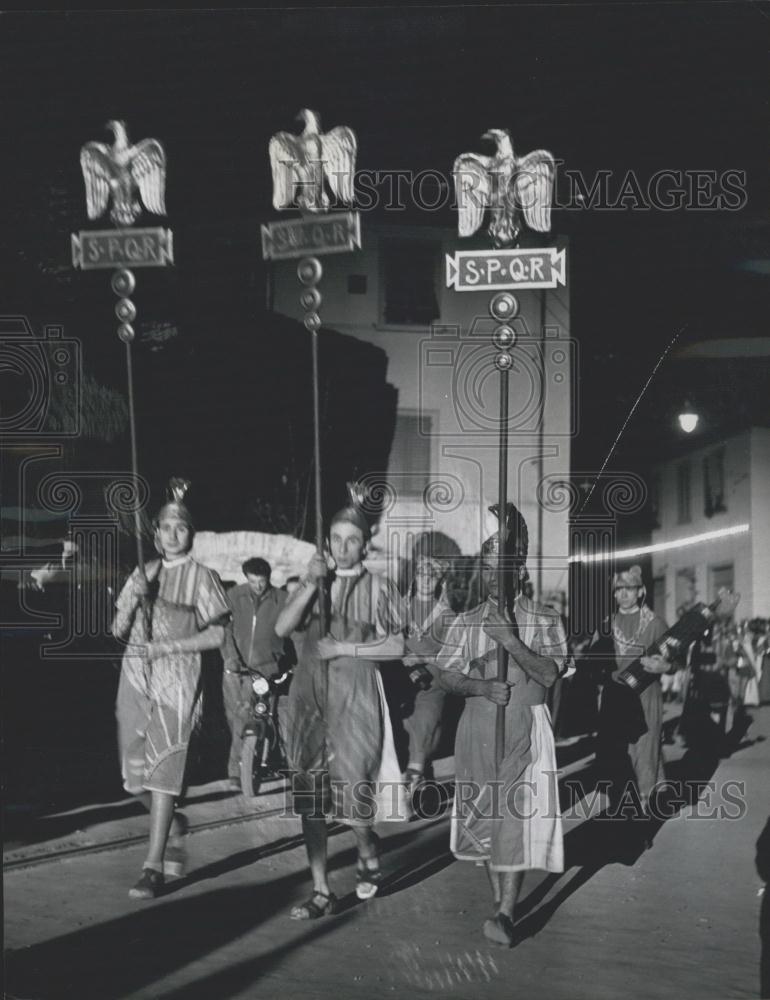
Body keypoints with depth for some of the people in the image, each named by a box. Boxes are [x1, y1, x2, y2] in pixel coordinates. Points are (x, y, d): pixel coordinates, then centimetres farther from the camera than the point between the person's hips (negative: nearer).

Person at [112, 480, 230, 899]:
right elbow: (118, 630, 8)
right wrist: (134, 599, -11)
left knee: (163, 770, -11)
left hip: (177, 680, -5)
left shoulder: (202, 577, 0)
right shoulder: (142, 574, 12)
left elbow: (216, 635, -5)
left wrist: (165, 646, -13)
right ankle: (174, 826, 33)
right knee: (135, 773, 7)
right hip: (135, 677, 5)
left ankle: (154, 866, -7)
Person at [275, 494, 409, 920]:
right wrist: (310, 584, -12)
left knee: (350, 792, -8)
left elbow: (397, 646, -3)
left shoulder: (378, 589, 3)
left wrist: (343, 648, -10)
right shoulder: (315, 584, 11)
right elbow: (282, 628, -3)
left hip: (354, 697, -3)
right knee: (310, 798, 2)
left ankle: (368, 852, 25)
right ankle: (321, 892, 10)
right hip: (309, 695, 3)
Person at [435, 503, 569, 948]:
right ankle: (500, 898, 20)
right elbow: (448, 675, 3)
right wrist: (482, 686, -15)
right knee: (486, 813, 7)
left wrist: (511, 641, -21)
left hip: (526, 727, -3)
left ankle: (506, 913, -12)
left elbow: (550, 673, -9)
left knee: (519, 813, -10)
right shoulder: (467, 621, 9)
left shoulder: (545, 620, 2)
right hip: (479, 726, 3)